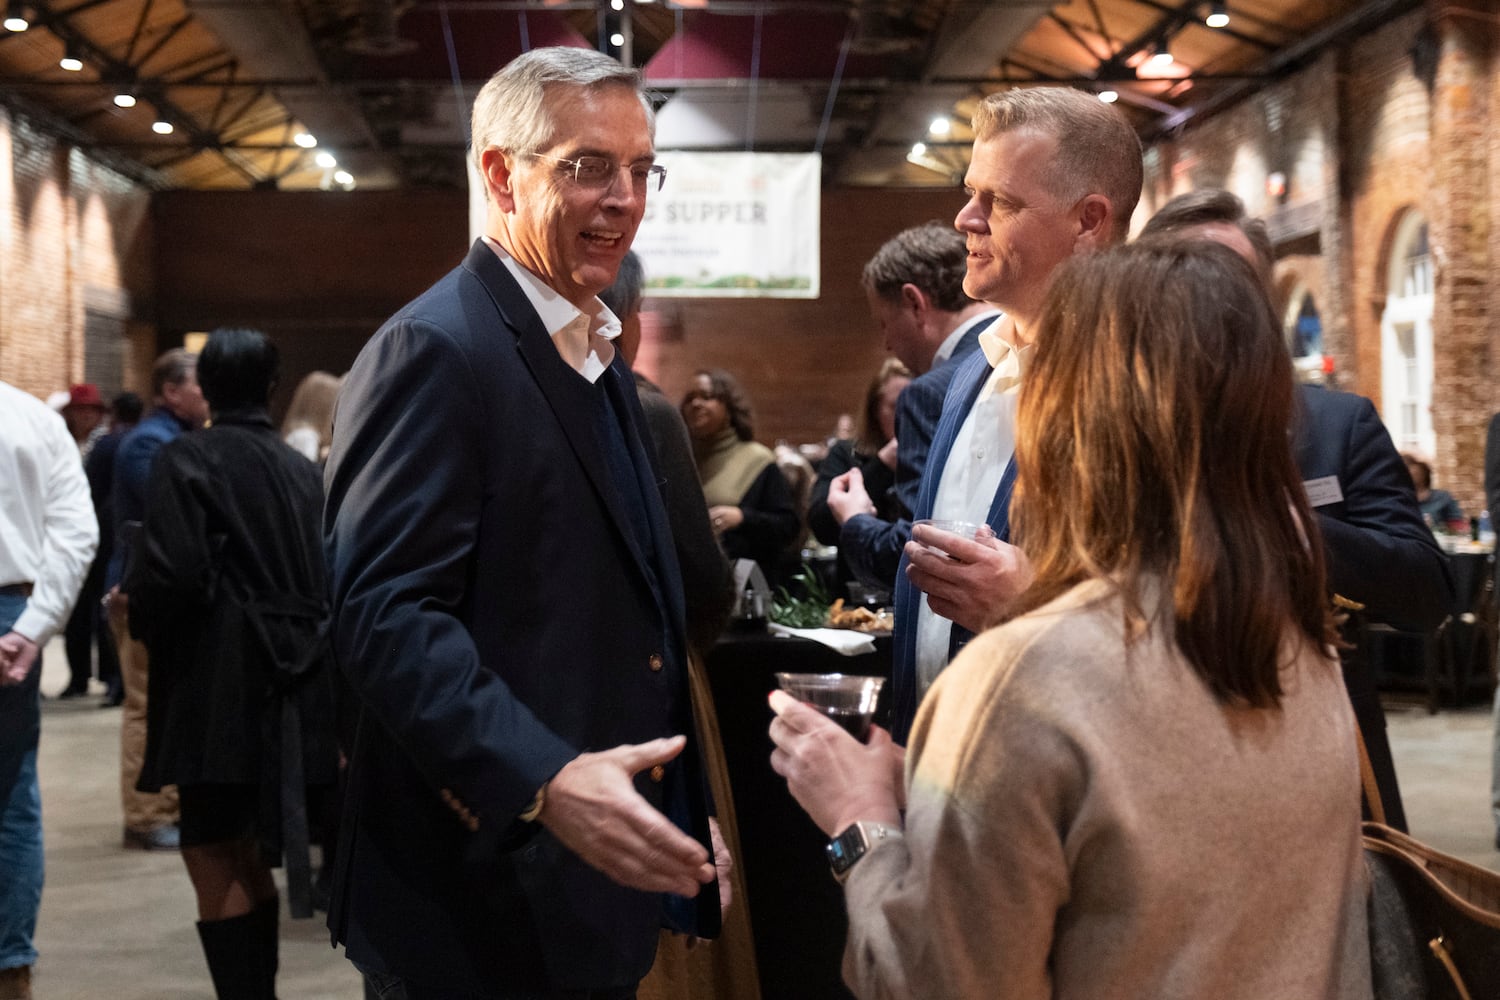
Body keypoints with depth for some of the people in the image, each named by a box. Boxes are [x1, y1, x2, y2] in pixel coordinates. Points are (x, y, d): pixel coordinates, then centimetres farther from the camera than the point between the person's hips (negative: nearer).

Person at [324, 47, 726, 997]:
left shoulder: (597, 359, 16)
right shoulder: (433, 351, -14)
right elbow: (386, 612, -23)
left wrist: (678, 813, 17)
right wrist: (542, 783, -34)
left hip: (600, 880, 9)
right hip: (486, 901, -9)